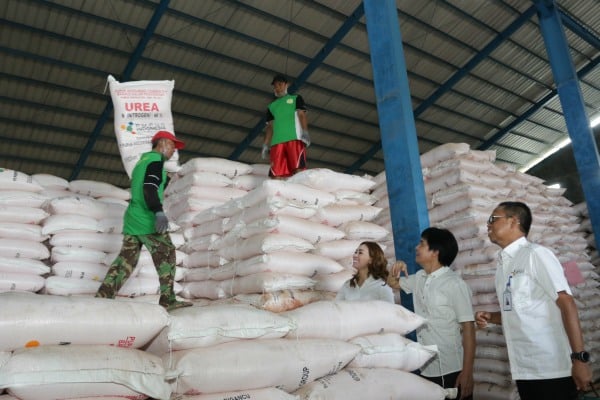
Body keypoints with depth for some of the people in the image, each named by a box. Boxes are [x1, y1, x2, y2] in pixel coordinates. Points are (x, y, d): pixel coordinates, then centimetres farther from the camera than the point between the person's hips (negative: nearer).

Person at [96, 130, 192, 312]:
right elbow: (149, 188, -22)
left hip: (131, 220, 9)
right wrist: (159, 212, -32)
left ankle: (103, 296, 6)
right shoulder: (156, 160, -7)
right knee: (167, 256, -1)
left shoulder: (141, 162, 21)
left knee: (126, 259, 9)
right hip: (147, 221, -9)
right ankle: (168, 300, 1)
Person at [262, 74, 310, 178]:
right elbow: (270, 126, 22)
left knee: (298, 170, -18)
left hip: (295, 138, -3)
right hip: (276, 141, 3)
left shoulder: (296, 98, 21)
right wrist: (265, 145, 9)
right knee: (276, 174, -11)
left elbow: (301, 115, 8)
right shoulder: (271, 106, 29)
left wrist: (305, 133, -9)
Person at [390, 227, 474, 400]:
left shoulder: (455, 284, -14)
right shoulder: (419, 278, 6)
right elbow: (393, 283, 23)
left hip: (451, 371, -7)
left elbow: (468, 329, -14)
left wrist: (467, 373, -17)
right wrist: (395, 268, 0)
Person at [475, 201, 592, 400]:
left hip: (551, 368, -7)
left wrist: (580, 358, -19)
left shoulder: (536, 254, -9)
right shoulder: (503, 264, 12)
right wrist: (490, 317, 2)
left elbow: (566, 303, -15)